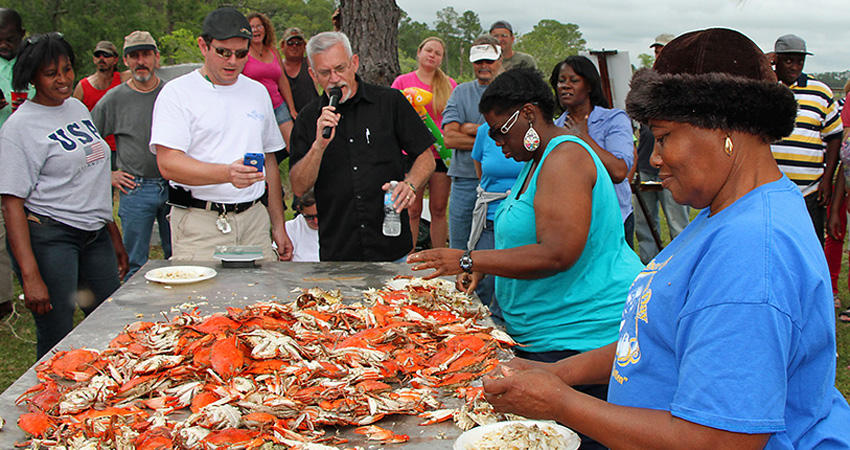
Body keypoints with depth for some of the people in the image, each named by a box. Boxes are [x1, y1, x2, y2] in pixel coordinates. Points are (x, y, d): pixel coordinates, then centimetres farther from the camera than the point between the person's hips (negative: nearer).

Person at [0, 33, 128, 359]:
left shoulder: (78, 108, 13)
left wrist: (114, 235, 19)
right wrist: (30, 275, -21)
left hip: (95, 235, 7)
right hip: (48, 237, -7)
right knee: (57, 344, -1)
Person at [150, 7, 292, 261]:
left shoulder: (258, 92, 16)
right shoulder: (177, 92, -1)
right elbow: (168, 164, -13)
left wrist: (278, 226, 16)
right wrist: (227, 173, -28)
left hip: (254, 220, 4)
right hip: (199, 225, -4)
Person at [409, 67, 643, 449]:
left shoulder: (565, 157, -16)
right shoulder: (539, 159, 16)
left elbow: (557, 254, -26)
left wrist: (469, 260, -22)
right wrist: (485, 267, 8)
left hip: (583, 338, -10)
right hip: (542, 334, 10)